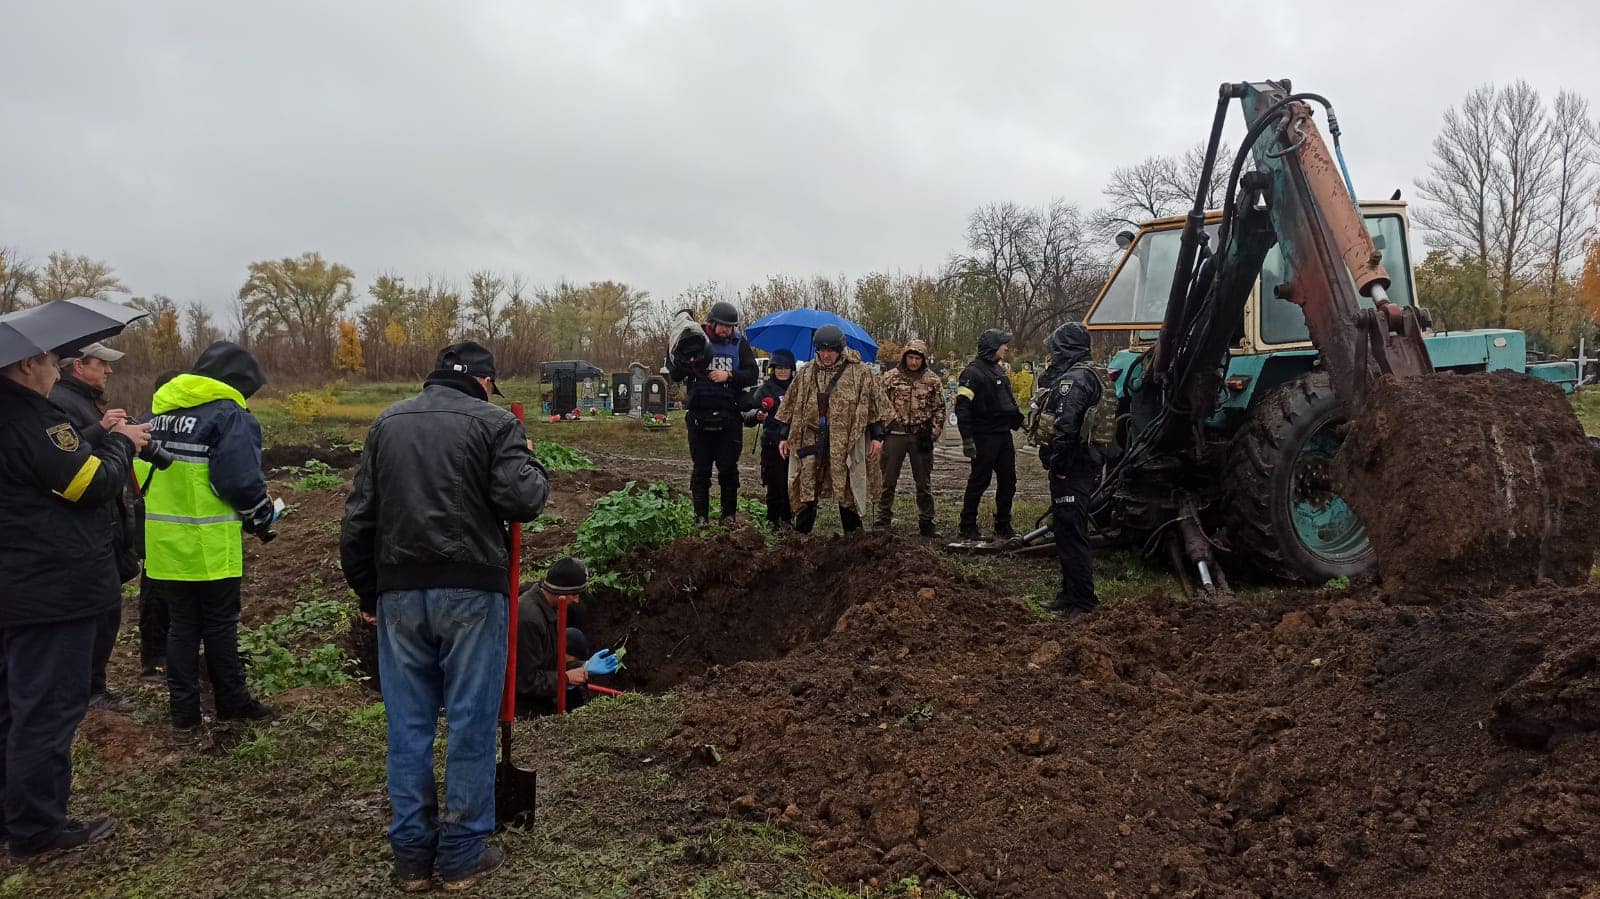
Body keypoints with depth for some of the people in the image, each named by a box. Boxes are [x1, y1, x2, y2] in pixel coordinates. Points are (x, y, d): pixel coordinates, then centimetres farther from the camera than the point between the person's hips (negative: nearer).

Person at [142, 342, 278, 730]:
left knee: (181, 624, 13)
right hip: (210, 546, -6)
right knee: (220, 624, 6)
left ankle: (183, 708, 18)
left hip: (165, 543, 6)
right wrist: (262, 516, -3)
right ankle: (232, 701, 17)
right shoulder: (230, 415, -13)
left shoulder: (159, 411, 12)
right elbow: (241, 480, -20)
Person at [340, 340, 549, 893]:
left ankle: (412, 855, 18)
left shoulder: (388, 422, 13)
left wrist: (366, 592, 19)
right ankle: (463, 856, 13)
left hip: (400, 590, 4)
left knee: (408, 723, 10)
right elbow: (522, 500, -13)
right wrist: (529, 463, 8)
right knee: (471, 723, 5)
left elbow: (358, 519, 12)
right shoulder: (493, 421, -1)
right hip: (472, 589, -4)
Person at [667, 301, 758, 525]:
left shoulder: (739, 343, 5)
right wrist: (686, 363, -19)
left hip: (728, 416, 0)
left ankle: (729, 514, 16)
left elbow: (751, 375, 0)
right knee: (701, 468, 5)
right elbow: (675, 375, 2)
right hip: (699, 415, 0)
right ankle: (701, 515, 12)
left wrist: (729, 376, -15)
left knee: (728, 467, 3)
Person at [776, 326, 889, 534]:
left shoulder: (858, 373, 0)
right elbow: (791, 407, 15)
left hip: (846, 442, -3)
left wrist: (877, 437, 0)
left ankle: (853, 535, 14)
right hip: (811, 439, 3)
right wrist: (785, 437, 12)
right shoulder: (806, 374, 10)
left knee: (847, 491, 2)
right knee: (806, 489, 3)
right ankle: (801, 534, 14)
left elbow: (875, 405, 3)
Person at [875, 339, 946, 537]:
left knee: (924, 483, 7)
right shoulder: (890, 377, 2)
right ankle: (883, 521, 11)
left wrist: (933, 434, -1)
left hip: (921, 437, 1)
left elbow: (939, 409, 9)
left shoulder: (932, 380, 5)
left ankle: (926, 523, 15)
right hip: (895, 434, -1)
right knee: (887, 480, 3)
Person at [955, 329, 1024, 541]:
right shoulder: (973, 372, -12)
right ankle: (968, 527, 7)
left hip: (1004, 435, 9)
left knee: (1008, 481, 11)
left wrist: (1018, 420, 20)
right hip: (984, 437, -8)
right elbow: (962, 408, -18)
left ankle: (1003, 525, 22)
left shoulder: (999, 370, 17)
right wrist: (967, 439, -22)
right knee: (979, 481, -3)